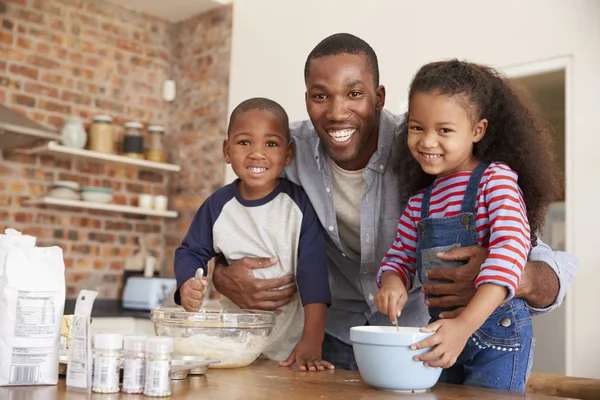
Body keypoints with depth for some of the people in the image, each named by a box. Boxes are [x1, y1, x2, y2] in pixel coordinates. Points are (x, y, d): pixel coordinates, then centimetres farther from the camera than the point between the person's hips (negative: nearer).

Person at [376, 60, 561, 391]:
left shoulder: (497, 178, -13)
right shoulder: (421, 199, 8)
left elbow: (510, 248, -26)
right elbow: (401, 255, 13)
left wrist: (466, 324, -36)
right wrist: (392, 282, -13)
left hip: (498, 337, -6)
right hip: (442, 331, 6)